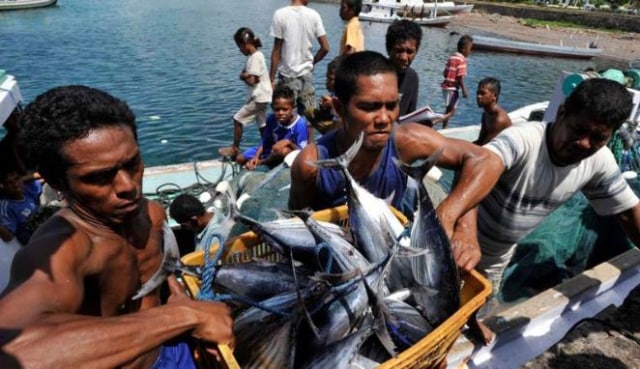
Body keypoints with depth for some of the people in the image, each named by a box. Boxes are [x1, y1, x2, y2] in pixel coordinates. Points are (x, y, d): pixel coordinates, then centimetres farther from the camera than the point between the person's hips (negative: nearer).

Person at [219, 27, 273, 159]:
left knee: (238, 119, -3)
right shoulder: (254, 56, 14)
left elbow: (251, 80, -20)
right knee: (262, 124, 13)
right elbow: (245, 73, 14)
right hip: (261, 96, 10)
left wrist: (243, 76, -3)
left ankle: (235, 148, 8)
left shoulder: (255, 57, -17)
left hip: (259, 97, -10)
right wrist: (245, 75, -7)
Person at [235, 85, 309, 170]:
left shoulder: (300, 123, -27)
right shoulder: (271, 119, -13)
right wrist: (256, 157, -19)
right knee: (240, 159, 2)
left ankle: (260, 163, -13)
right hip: (271, 151, 4)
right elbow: (265, 142, -4)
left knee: (284, 150, -41)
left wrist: (288, 142, -40)